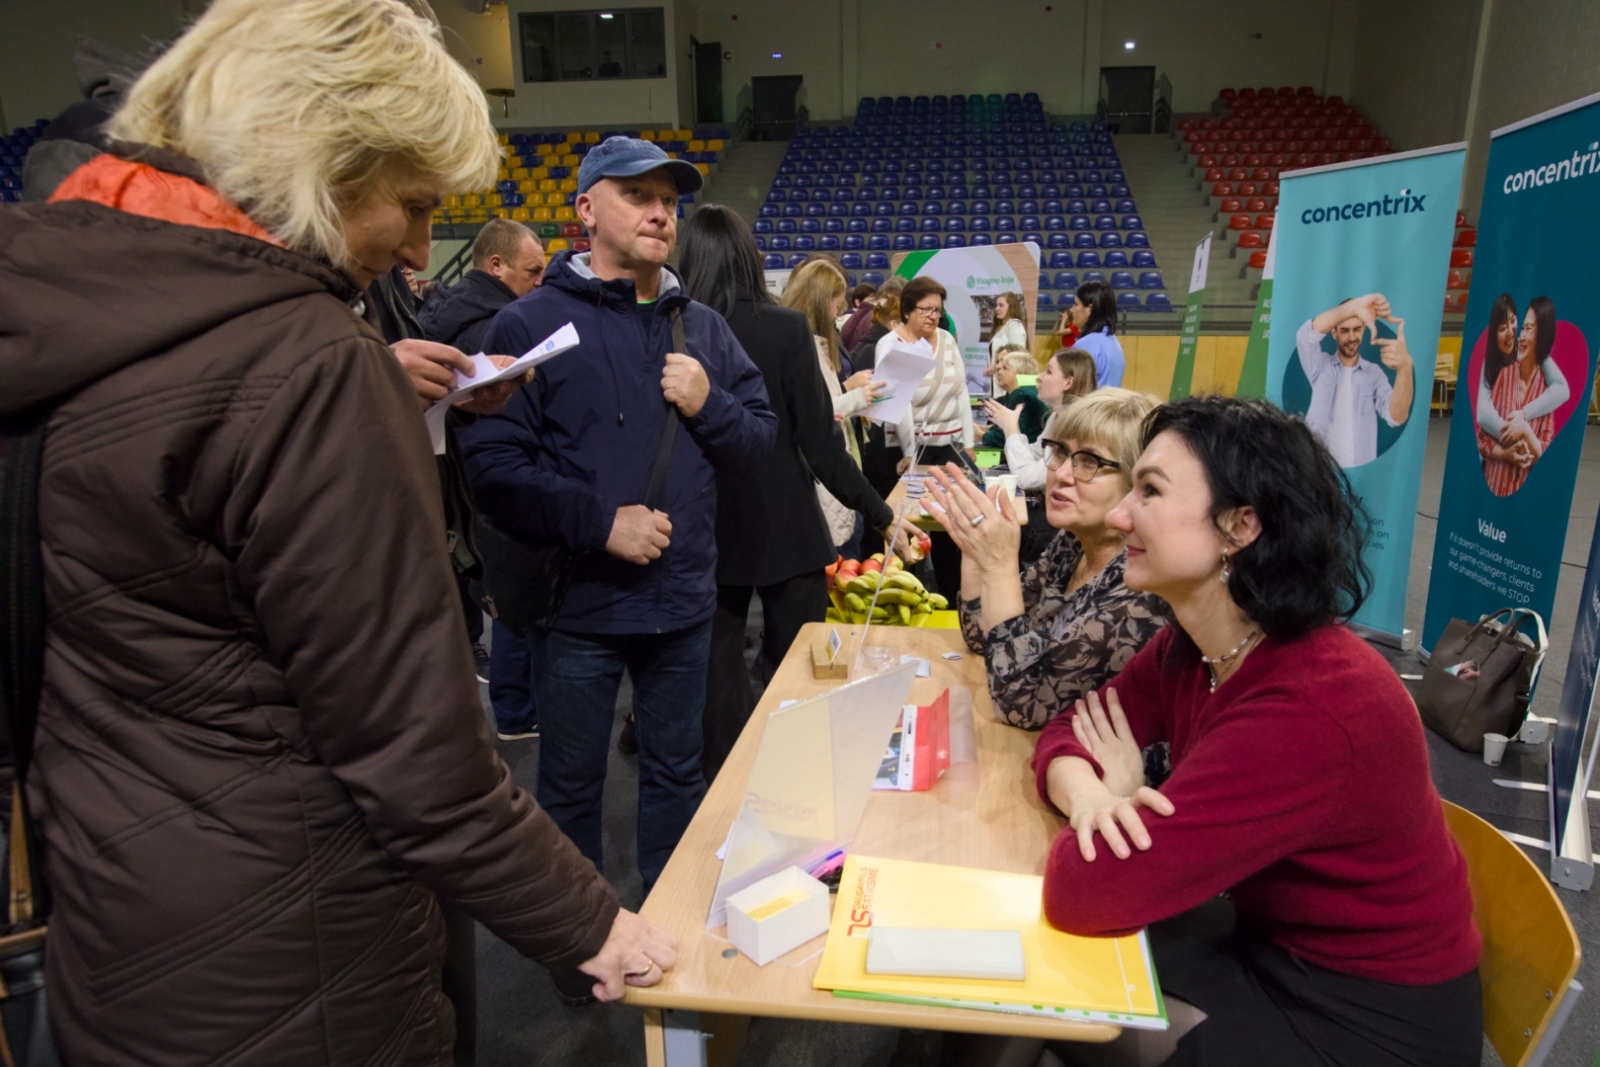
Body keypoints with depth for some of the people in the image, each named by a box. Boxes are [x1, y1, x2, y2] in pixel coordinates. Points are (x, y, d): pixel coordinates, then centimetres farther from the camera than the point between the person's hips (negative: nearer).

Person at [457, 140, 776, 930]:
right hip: (579, 601, -4)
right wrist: (598, 522, -21)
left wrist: (709, 406, -10)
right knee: (572, 784, 12)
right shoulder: (531, 323, -7)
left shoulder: (701, 327, 8)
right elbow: (492, 464, -15)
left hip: (683, 598, 5)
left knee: (676, 773, 19)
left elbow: (761, 434, 9)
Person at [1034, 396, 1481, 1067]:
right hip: (1267, 942, 6)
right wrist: (1088, 795, -23)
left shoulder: (1313, 714, -35)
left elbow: (1081, 894, -34)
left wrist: (1120, 793, -13)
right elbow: (1071, 733, -1)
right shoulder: (1190, 648, -9)